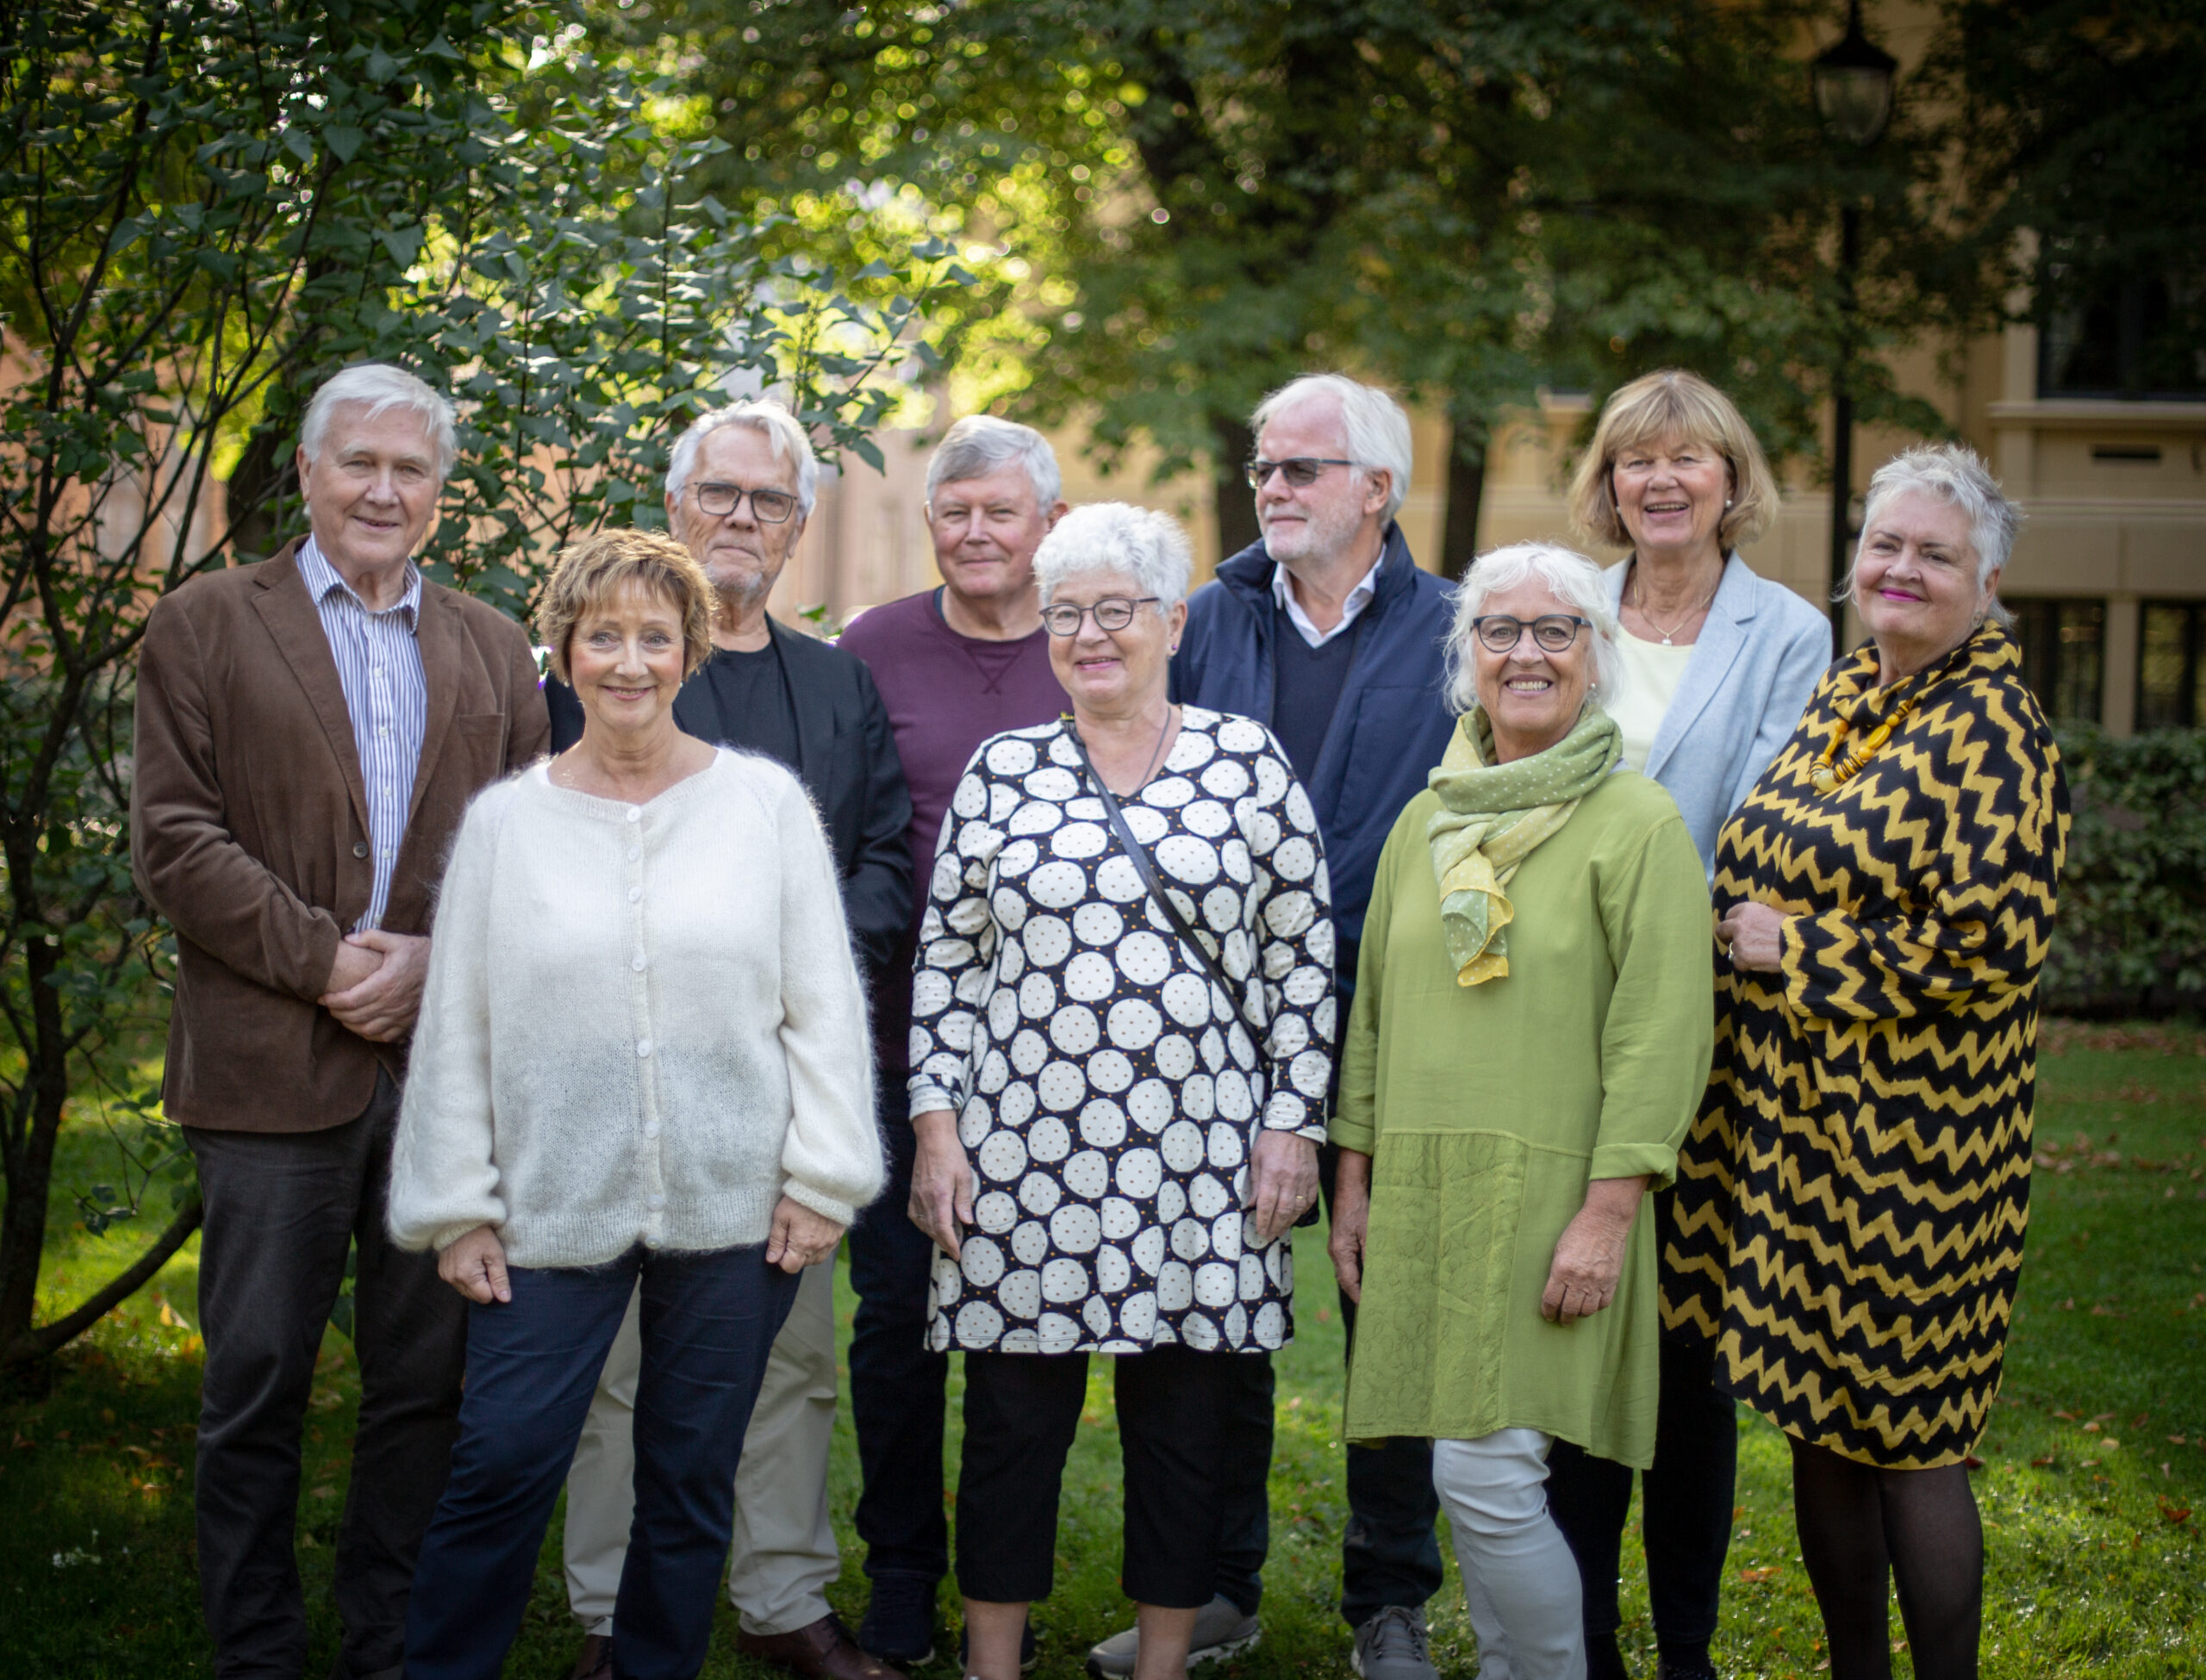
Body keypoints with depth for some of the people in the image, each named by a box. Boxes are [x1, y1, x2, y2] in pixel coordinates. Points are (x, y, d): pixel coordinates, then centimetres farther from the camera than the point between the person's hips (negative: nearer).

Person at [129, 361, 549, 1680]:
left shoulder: (493, 651, 14)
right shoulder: (206, 625, 4)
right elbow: (175, 841, -5)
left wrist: (433, 959, -10)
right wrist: (326, 957, -13)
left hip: (449, 1063, 3)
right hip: (273, 1068, -3)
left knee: (427, 1385, 9)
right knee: (257, 1387, 5)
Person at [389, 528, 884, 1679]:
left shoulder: (765, 801, 3)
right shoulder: (504, 820, 4)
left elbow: (825, 1005, 3)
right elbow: (456, 1029, 6)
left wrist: (820, 1177, -3)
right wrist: (457, 1207, 4)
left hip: (733, 1207, 0)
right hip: (553, 1208, 0)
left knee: (692, 1481, 9)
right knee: (501, 1466, -4)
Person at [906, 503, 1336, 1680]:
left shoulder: (1248, 762, 4)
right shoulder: (1002, 771, 6)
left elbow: (1301, 957, 4)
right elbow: (947, 961, 8)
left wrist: (1293, 1120, 0)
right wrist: (935, 1124, 1)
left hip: (1200, 1160, 0)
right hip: (1024, 1155, 0)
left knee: (1185, 1428, 6)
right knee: (1014, 1424, 4)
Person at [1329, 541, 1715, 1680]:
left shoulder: (1636, 822, -5)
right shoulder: (1424, 821, 13)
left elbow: (1662, 1034, -10)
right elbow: (1373, 1011, 19)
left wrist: (1609, 1211, -15)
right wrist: (1355, 1178, 14)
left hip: (1549, 1197, -5)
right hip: (1425, 1195, 6)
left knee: (1486, 1474, -11)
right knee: (1470, 1478, 8)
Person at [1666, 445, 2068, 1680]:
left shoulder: (1993, 731, -12)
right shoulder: (1843, 697, 13)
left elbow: (1988, 946, -20)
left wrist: (1795, 950, -14)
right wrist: (1752, 929, 8)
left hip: (1911, 1145, -8)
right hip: (1791, 1117, 8)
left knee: (1907, 1437, -2)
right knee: (1818, 1423, 14)